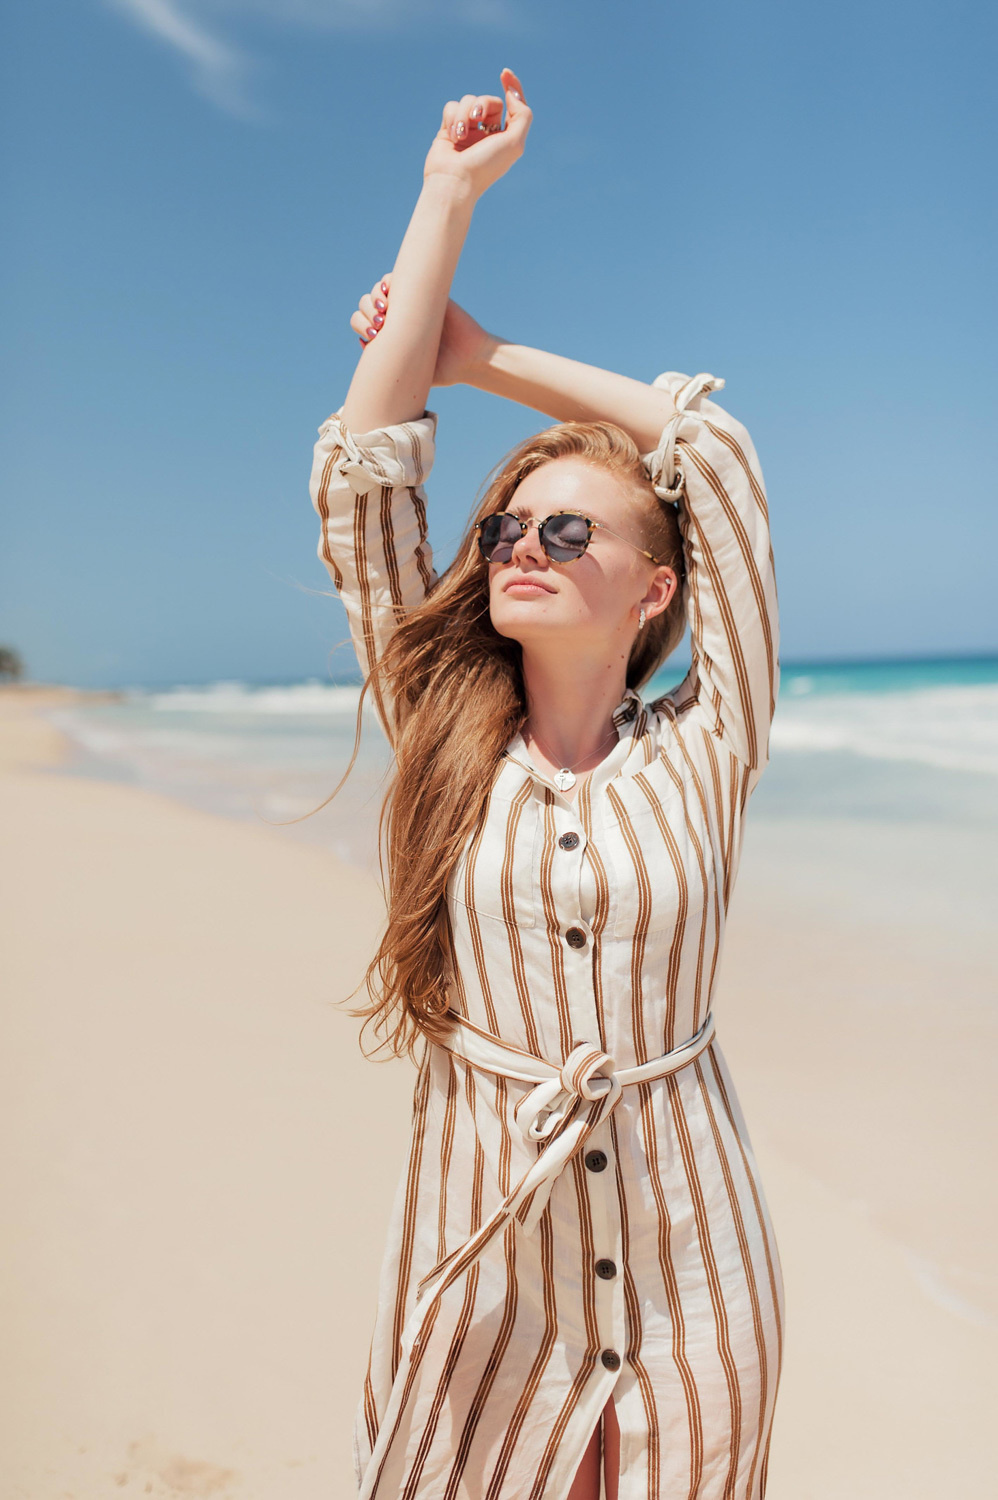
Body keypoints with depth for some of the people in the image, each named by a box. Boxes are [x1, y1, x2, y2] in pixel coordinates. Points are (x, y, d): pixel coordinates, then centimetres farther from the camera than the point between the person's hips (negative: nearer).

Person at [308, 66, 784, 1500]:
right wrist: (448, 197, -1)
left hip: (690, 1279, 0)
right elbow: (361, 474, -6)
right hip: (482, 1261, 1)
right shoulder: (444, 737, -2)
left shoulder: (701, 753, -5)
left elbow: (714, 446, -7)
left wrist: (486, 355, 2)